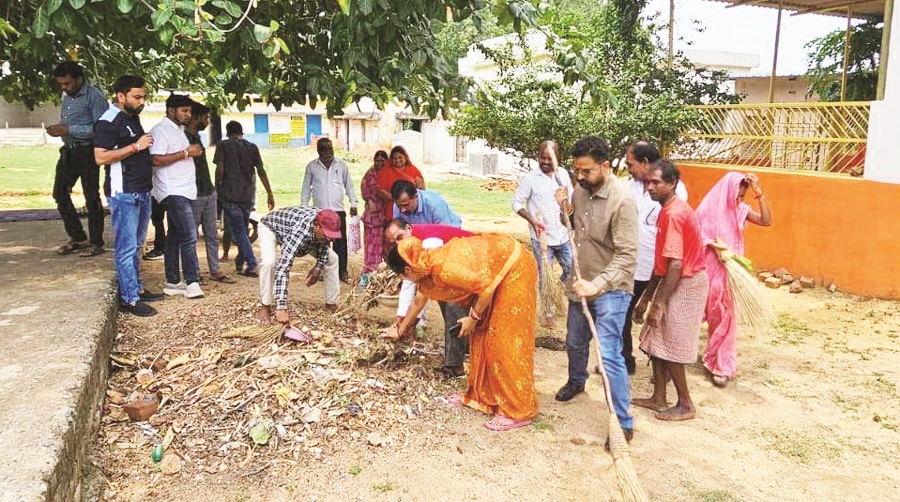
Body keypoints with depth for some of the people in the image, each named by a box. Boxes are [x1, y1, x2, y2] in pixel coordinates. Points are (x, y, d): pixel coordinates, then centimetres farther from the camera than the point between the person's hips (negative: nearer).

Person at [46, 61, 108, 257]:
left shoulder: (94, 96, -12)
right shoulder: (66, 96, 14)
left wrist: (69, 130, -22)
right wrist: (58, 129, 2)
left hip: (87, 151, -9)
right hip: (68, 151, 9)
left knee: (91, 197, -1)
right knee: (60, 193, 9)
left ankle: (96, 243, 10)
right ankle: (78, 237, 21)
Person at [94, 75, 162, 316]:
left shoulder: (133, 117, 16)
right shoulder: (108, 122, -12)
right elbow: (100, 157, -22)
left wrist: (147, 145, 13)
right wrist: (136, 146, -21)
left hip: (142, 191, 9)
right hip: (124, 194, -9)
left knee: (136, 245, 17)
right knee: (127, 248, -6)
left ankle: (136, 288, 27)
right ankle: (129, 299, -1)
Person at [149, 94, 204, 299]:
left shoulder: (178, 130, 20)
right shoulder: (161, 130, -9)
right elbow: (157, 159, -20)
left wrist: (193, 152, 14)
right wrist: (186, 153, -17)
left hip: (183, 191, 10)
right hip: (173, 192, -10)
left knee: (175, 237, 10)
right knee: (189, 236, -16)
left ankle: (173, 282, 15)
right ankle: (192, 282, -14)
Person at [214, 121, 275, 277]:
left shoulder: (223, 146, -2)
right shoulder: (252, 147, 6)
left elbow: (220, 170, -10)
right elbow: (261, 171, 1)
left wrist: (218, 187, 5)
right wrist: (270, 194, 1)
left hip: (230, 195, -3)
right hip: (248, 195, 4)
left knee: (239, 231, -2)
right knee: (243, 228, 17)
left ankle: (252, 265, -12)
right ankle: (240, 262, 28)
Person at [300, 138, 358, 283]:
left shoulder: (341, 165, 6)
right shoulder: (312, 167, 5)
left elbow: (349, 185, 12)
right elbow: (306, 188, 10)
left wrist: (353, 203, 7)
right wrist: (303, 207, 7)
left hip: (338, 210, 0)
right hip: (319, 211, 0)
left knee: (340, 241, -1)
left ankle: (343, 271, 5)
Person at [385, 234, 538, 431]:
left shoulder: (443, 268, -27)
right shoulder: (427, 267, 4)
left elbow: (486, 288, -23)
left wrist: (473, 317, -9)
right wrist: (400, 329, 35)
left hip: (515, 267, -9)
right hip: (499, 270, 9)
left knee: (507, 341, -7)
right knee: (482, 334, 13)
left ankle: (518, 412, 0)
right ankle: (480, 394, 25)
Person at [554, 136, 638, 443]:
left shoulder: (621, 202, -23)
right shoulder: (580, 190, -1)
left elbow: (626, 256, -26)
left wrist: (597, 285, -37)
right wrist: (566, 210, -7)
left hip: (610, 290, -7)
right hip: (582, 284, 8)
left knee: (608, 355, -12)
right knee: (575, 342, 25)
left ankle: (624, 423, 1)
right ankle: (576, 381, 54)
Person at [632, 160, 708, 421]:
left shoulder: (673, 214, -21)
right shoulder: (669, 210, 10)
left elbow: (675, 265, -26)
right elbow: (662, 261, 15)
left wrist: (659, 304, -23)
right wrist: (646, 297, 18)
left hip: (685, 286, -10)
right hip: (677, 283, 10)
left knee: (668, 348, 0)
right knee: (655, 341, 14)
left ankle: (685, 405, 14)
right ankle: (659, 398, 24)